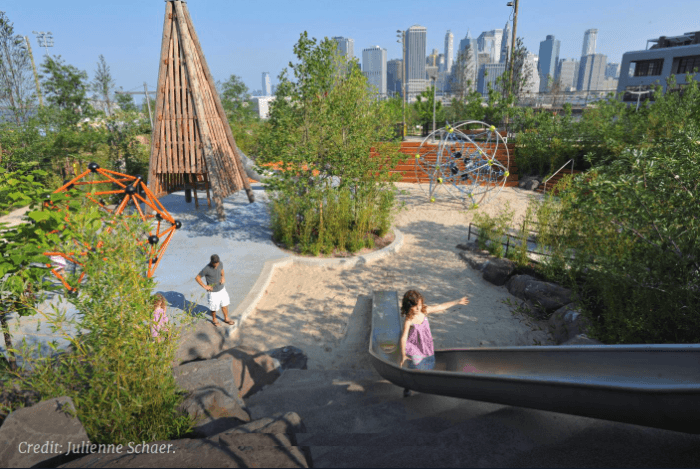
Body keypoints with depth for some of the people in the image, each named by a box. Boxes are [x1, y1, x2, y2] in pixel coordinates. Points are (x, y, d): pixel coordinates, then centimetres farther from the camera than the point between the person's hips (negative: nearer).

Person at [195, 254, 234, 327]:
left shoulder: (220, 263, -11)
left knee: (225, 305, 20)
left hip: (222, 289, 5)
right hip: (213, 292, -5)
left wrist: (223, 277, -8)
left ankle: (226, 319, 42)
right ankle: (214, 320, 41)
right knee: (214, 308, 14)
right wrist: (204, 286, -19)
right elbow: (197, 278, -14)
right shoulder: (206, 269, -27)